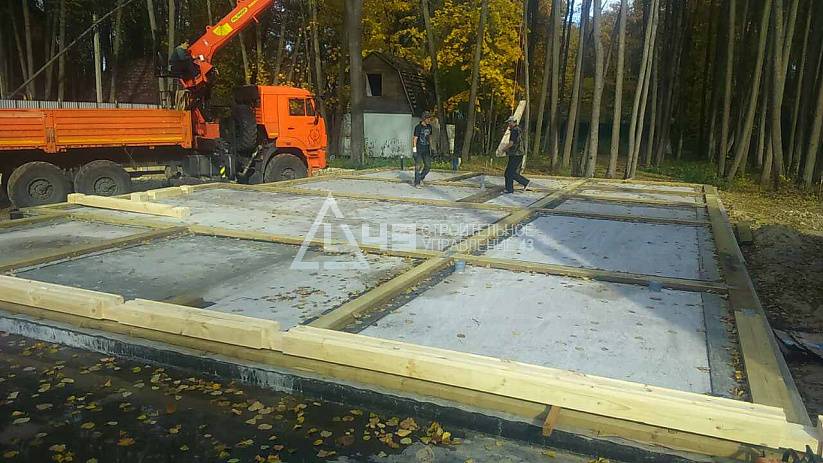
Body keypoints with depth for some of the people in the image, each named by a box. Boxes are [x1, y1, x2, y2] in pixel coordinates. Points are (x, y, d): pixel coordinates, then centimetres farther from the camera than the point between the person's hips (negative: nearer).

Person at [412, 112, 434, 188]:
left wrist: (430, 149, 17)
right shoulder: (418, 127, -11)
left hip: (426, 150, 6)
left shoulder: (429, 127, 8)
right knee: (418, 167, -4)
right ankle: (417, 183, 6)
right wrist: (414, 151, -18)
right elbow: (415, 139, -13)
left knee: (428, 166, 2)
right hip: (418, 150, -6)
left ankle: (420, 178, 23)